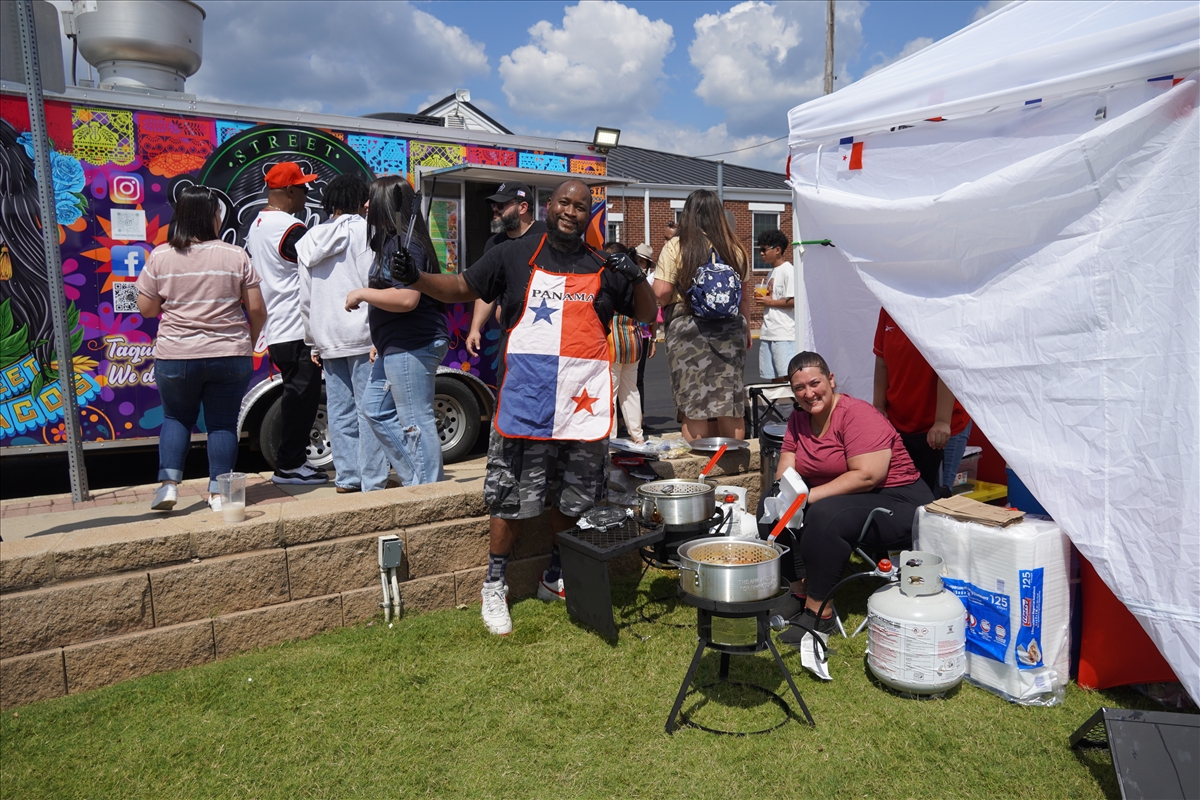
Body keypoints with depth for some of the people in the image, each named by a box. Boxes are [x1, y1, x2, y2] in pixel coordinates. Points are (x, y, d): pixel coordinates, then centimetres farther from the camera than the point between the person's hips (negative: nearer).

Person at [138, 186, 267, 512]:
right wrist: (250, 342, 12)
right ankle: (219, 492, 10)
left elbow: (146, 308, 3)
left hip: (176, 356, 1)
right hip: (230, 356, -1)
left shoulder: (160, 257, -2)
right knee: (223, 422, 9)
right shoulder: (235, 255, -5)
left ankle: (169, 483, 8)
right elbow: (257, 308, -3)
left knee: (176, 417, 19)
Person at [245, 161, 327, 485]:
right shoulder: (290, 229, -16)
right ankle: (289, 465, 2)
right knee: (301, 396, -4)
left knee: (297, 395, 16)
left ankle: (293, 460, 21)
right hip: (298, 329, -10)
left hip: (276, 330, 10)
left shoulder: (257, 225, 17)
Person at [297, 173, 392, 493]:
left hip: (327, 339, 6)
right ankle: (373, 482, -3)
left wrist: (313, 341, 21)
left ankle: (347, 477, 15)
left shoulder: (311, 241, 15)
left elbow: (306, 299, 16)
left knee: (340, 410, 10)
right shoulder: (364, 232, -3)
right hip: (361, 335, -6)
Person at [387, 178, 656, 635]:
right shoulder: (515, 258, 7)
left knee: (572, 499, 12)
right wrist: (415, 278, -7)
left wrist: (637, 279, -5)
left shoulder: (604, 268, 11)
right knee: (512, 498, 2)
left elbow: (647, 316, 15)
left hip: (583, 401, 2)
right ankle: (494, 585, 19)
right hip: (526, 399, -2)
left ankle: (556, 579, 32)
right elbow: (459, 289, 11)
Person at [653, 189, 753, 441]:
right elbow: (745, 295, 12)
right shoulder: (734, 248, 7)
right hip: (729, 330, 3)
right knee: (730, 400, 7)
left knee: (693, 405, 0)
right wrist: (747, 331, 22)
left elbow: (661, 292, -12)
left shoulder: (675, 247, -5)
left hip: (688, 330, -3)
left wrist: (668, 306, 10)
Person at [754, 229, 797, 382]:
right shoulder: (772, 273, 19)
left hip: (784, 334, -9)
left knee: (788, 375, -9)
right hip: (767, 333, 9)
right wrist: (762, 299, 6)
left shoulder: (788, 270, -8)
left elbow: (795, 301, -17)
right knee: (773, 377, 9)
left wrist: (770, 302, -10)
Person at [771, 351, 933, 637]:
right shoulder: (798, 419, 5)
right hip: (843, 497, 8)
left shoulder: (858, 414, -18)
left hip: (897, 501, -8)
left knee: (825, 515, -34)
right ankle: (799, 590, -4)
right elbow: (785, 473, 3)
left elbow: (868, 476, -27)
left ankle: (819, 611, -23)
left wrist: (809, 495, -28)